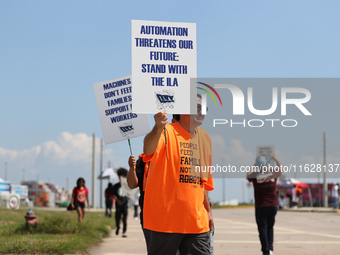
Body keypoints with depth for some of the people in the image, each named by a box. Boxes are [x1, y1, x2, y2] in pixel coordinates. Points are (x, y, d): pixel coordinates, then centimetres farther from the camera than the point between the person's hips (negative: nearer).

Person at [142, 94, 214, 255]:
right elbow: (148, 150, -32)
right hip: (166, 218, -6)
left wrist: (208, 210, 24)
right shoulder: (166, 133, -9)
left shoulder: (204, 138, 13)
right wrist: (158, 128, -51)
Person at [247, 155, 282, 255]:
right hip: (273, 205, 3)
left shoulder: (255, 176, -10)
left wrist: (253, 168, 28)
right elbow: (280, 168, 19)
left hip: (260, 206, -3)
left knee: (262, 228, 2)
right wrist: (275, 159, 33)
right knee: (270, 227, 17)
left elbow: (248, 176, 15)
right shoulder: (273, 174, -4)